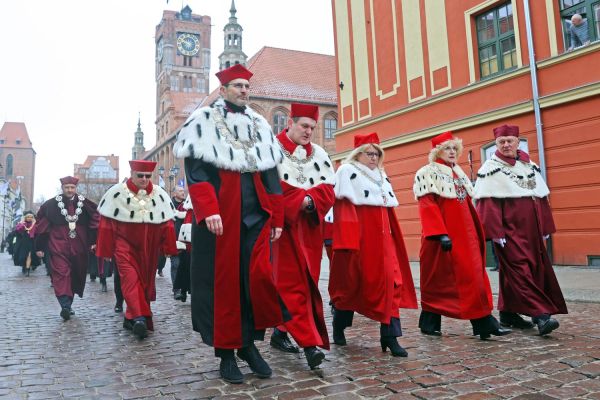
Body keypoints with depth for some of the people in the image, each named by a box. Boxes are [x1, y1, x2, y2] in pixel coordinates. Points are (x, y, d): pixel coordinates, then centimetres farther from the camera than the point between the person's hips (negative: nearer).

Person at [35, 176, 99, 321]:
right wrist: (40, 247, 4)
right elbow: (42, 226, 5)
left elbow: (95, 221, 7)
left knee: (76, 275, 9)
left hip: (79, 247, 2)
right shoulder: (51, 205, 2)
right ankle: (65, 306, -21)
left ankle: (67, 304, 24)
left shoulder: (85, 204, 3)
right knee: (61, 273, -15)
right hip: (59, 246, -2)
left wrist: (94, 241, 0)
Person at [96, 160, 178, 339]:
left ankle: (132, 316, 23)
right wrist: (106, 250, -3)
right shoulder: (117, 193, -4)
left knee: (145, 281, 8)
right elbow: (107, 223, -2)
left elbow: (166, 223, 6)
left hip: (148, 249, 3)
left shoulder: (160, 195, 3)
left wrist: (168, 248, 3)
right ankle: (140, 318, -23)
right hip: (125, 244, -3)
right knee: (130, 278, -16)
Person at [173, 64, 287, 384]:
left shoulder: (260, 126, 17)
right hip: (220, 217, -4)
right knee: (224, 281, 1)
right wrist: (208, 210, -19)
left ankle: (249, 344, 16)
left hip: (256, 216, 4)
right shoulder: (203, 121, 4)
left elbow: (271, 175, 16)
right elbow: (196, 171, -6)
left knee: (259, 277, -4)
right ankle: (226, 353, 14)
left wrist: (277, 218, 10)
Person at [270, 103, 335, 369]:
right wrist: (303, 199, -13)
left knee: (306, 281, 9)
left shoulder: (318, 154, 15)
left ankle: (282, 331, 24)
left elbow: (327, 190, 7)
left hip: (310, 227, 6)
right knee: (292, 283, -9)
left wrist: (309, 201, -12)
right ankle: (310, 342, -11)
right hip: (284, 226, -6)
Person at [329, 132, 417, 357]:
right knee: (351, 282, 4)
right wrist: (347, 241, -20)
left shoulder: (381, 176, 20)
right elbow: (343, 208, -12)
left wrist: (390, 235, 18)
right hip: (357, 237, -6)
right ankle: (339, 328, 24)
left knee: (390, 282, -5)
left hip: (380, 238, 6)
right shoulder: (347, 172, -3)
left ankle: (390, 336, -3)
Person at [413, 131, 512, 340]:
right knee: (438, 279, 0)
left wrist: (478, 232, 18)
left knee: (474, 276, 2)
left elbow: (468, 204, 21)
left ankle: (483, 322, 5)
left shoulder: (459, 173, 18)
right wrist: (440, 233, -24)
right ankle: (430, 322, 15)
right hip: (442, 234, -7)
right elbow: (427, 205, -15)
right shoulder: (427, 173, -5)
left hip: (465, 233, 7)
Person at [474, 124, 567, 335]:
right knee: (521, 270, -11)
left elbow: (542, 198, 16)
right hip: (509, 230, -7)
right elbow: (487, 204, -12)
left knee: (520, 271, 10)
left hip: (530, 230, 7)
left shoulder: (530, 165, 15)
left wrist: (545, 227, 12)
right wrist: (496, 232, -19)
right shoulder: (491, 168, -4)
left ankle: (508, 313, 19)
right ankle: (541, 314, -15)